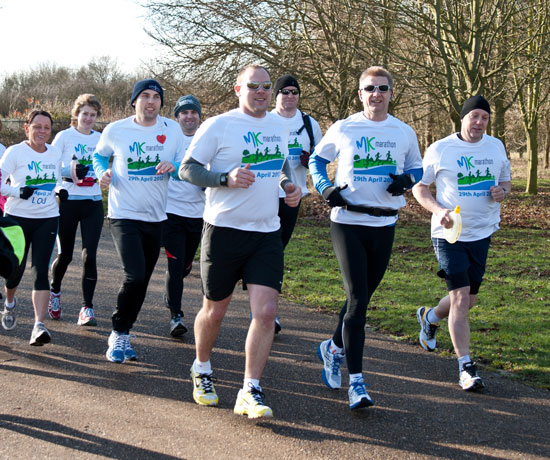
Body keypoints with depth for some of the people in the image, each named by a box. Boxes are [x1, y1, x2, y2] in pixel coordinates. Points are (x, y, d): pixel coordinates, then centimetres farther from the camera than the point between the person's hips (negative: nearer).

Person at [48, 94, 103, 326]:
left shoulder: (101, 139, 10)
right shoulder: (64, 136, 0)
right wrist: (70, 171, -21)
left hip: (93, 203, 2)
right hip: (68, 201, -2)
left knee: (89, 255, -8)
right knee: (65, 254, 6)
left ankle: (87, 307, -3)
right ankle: (54, 291, 36)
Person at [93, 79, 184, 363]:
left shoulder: (172, 129, 0)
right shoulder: (115, 131, -4)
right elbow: (99, 155, 14)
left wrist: (173, 166, -21)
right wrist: (103, 172, -7)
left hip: (155, 217, 4)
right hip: (124, 215, -3)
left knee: (142, 281, 11)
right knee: (135, 275, -19)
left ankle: (122, 335, 29)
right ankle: (118, 334, 2)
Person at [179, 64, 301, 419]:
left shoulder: (280, 127, 12)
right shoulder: (218, 126, -6)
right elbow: (187, 169, -7)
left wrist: (288, 186, 8)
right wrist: (226, 178, -22)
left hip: (267, 233, 4)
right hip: (225, 230, -4)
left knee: (266, 312, -9)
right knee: (215, 311, 10)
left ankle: (250, 392, 0)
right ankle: (202, 370, 37)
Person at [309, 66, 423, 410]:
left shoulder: (405, 133, 7)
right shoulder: (342, 129, 1)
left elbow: (417, 168, 18)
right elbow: (317, 159, 15)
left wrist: (406, 180, -5)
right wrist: (324, 186, -4)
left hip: (384, 224, 3)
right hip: (347, 221, -3)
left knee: (363, 297, 13)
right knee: (356, 298, -12)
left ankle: (334, 348, 39)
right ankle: (356, 381, -9)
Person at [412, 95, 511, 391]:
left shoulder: (496, 147, 7)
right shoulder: (439, 150, -5)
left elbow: (506, 181, 18)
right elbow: (419, 187, 1)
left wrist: (502, 191, -7)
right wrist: (439, 210, -18)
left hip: (482, 234, 5)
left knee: (468, 299, 14)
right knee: (460, 296, -13)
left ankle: (429, 318, 45)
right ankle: (466, 367, -8)